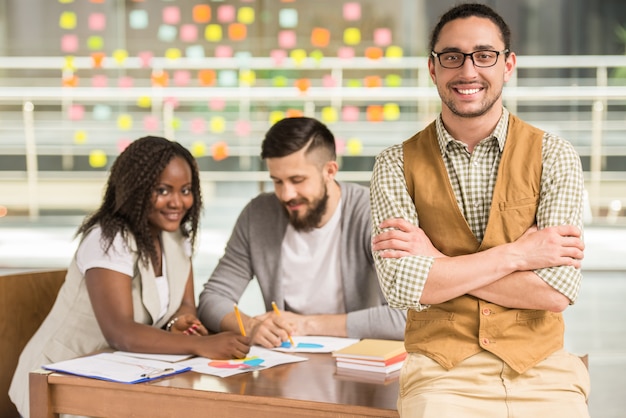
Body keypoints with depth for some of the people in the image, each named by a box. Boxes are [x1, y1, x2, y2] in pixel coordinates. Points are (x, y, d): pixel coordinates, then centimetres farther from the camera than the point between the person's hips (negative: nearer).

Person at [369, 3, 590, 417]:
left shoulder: (553, 156, 2)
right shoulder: (397, 165, 3)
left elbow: (558, 291, -8)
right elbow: (402, 286, -9)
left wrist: (439, 264, -8)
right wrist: (514, 254, -9)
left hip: (540, 371, 1)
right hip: (442, 373, -1)